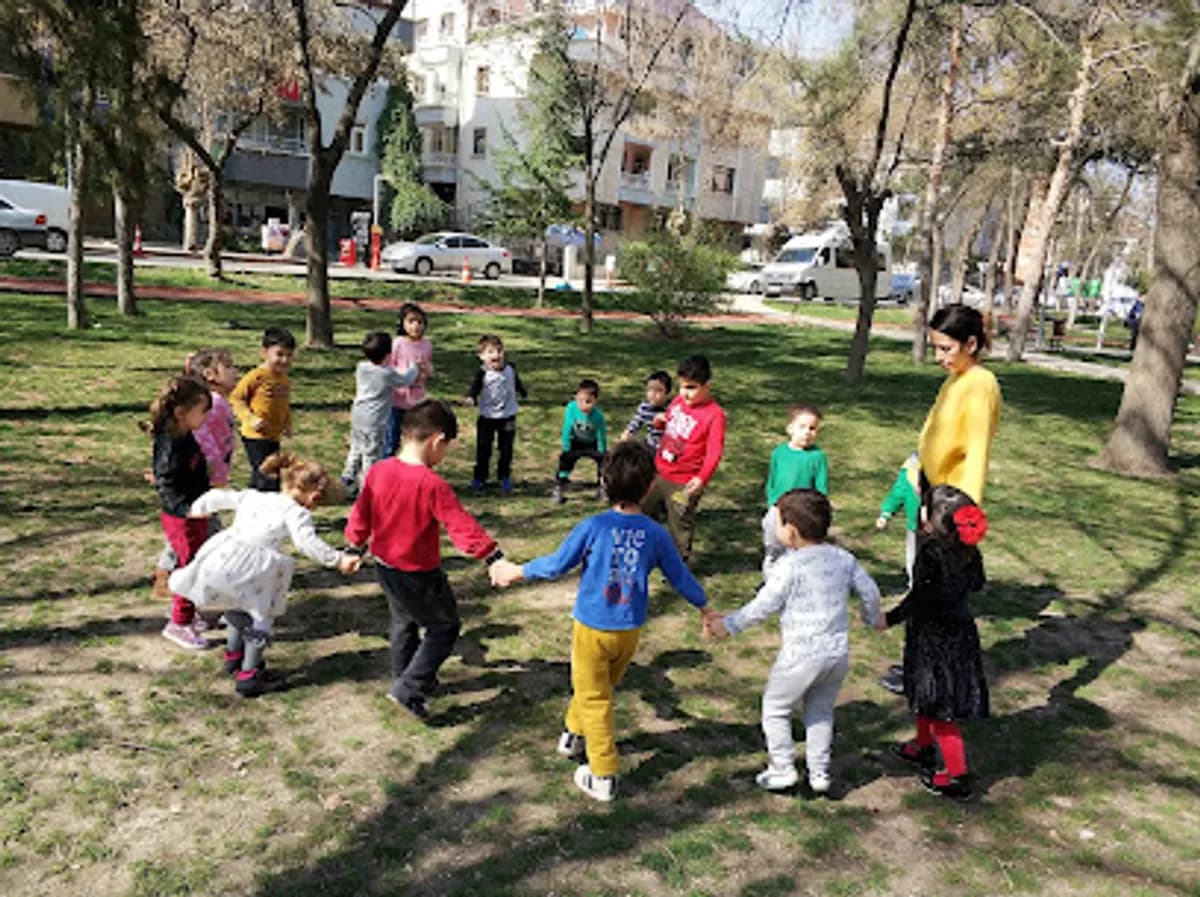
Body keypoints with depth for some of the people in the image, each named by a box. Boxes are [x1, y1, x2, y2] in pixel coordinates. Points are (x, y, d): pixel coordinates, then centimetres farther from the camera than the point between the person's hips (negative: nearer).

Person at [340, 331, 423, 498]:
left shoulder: (361, 368, 2)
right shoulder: (387, 374, -18)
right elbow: (406, 379, -3)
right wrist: (415, 367, 15)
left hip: (357, 417, 7)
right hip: (374, 423, -7)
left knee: (355, 451, 21)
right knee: (371, 457, 1)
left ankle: (348, 483, 30)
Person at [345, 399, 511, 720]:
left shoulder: (378, 471, -7)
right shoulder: (433, 485, -26)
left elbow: (361, 516, 5)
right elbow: (462, 527, -29)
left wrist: (355, 549, 19)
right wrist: (494, 558, -27)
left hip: (385, 568, 7)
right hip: (419, 575, -7)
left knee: (403, 622, 28)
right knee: (444, 628, 11)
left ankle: (405, 679, 44)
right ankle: (409, 688, 7)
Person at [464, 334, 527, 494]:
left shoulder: (510, 370, -1)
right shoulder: (482, 373, -15)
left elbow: (517, 384, 18)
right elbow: (475, 387, -26)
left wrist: (524, 393, 34)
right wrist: (470, 398, -47)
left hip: (508, 417, 3)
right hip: (487, 417, -3)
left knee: (506, 449, 10)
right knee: (483, 449, 5)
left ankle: (504, 477, 24)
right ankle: (479, 477, 20)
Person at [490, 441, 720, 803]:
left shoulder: (594, 527, -18)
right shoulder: (655, 534, -10)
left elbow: (557, 565, -10)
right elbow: (679, 576, 2)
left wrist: (517, 571, 6)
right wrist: (705, 608, 19)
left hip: (593, 628, -3)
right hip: (630, 631, 4)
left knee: (594, 699, 9)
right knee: (601, 687, 26)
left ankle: (603, 776, 14)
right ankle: (574, 735, 47)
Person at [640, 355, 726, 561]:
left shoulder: (714, 414, -20)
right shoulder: (678, 401, 2)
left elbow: (714, 451, -23)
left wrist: (702, 478, -36)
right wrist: (661, 422, -4)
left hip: (683, 482, -8)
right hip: (659, 472, 8)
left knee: (680, 524, 7)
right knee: (644, 511, 22)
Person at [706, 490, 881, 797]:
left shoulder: (789, 566, -17)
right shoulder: (843, 559, 2)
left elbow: (763, 606, -16)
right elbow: (869, 590, 10)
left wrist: (728, 625, -5)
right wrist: (873, 617, 31)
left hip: (801, 655, -6)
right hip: (838, 653, 7)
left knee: (775, 708, 14)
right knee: (821, 712, 23)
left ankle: (783, 769, 18)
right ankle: (820, 774, 28)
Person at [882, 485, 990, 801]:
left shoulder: (931, 551, -25)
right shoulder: (968, 551, -2)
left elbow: (920, 597, -26)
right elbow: (977, 584, 13)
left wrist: (891, 618, -14)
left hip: (935, 638, -8)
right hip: (960, 632, 8)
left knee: (940, 708, 3)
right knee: (926, 696, 26)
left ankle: (957, 777, 12)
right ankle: (923, 747, 45)